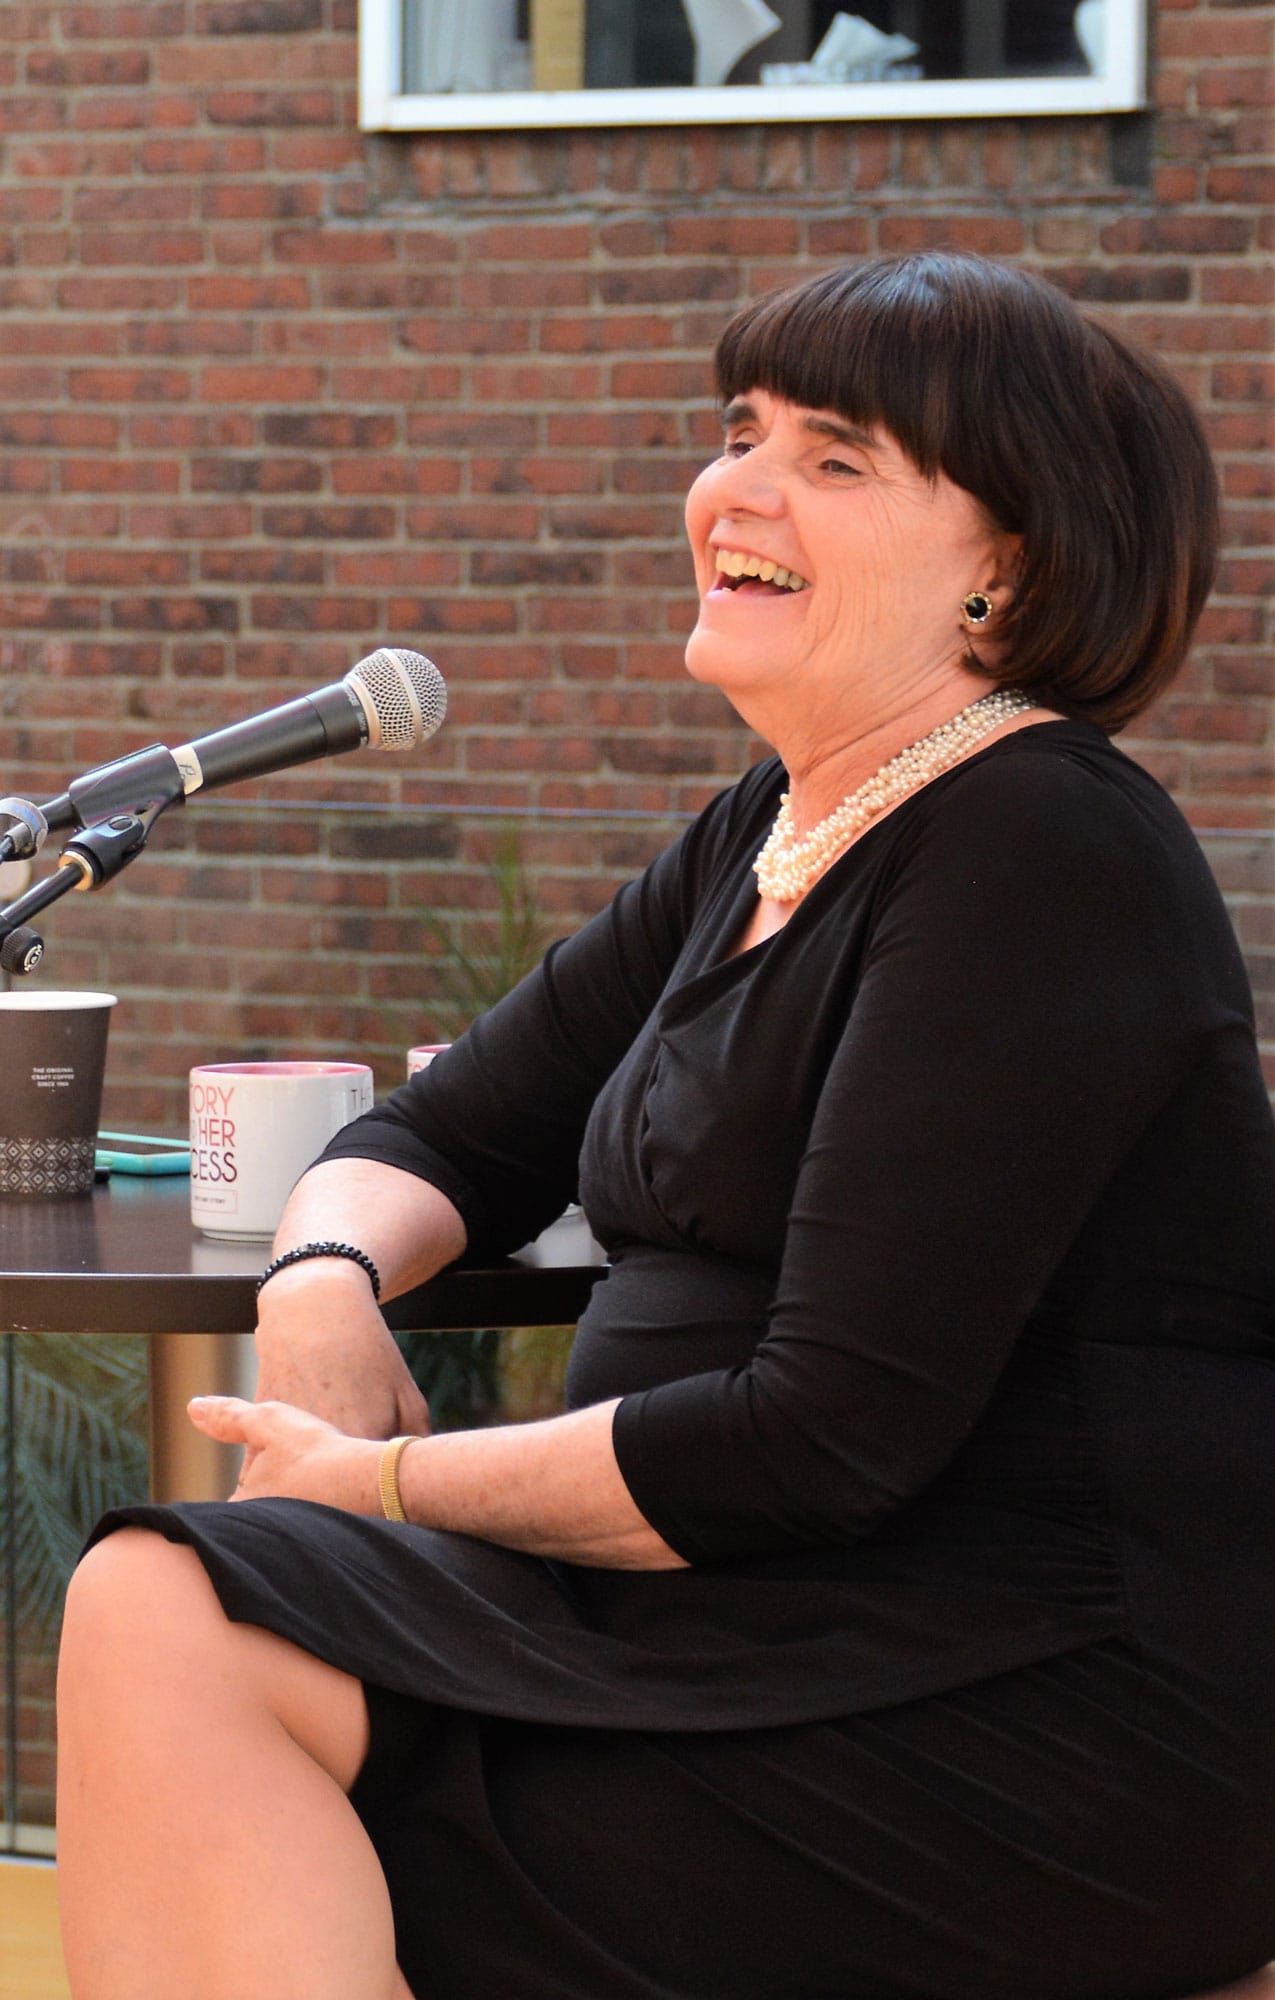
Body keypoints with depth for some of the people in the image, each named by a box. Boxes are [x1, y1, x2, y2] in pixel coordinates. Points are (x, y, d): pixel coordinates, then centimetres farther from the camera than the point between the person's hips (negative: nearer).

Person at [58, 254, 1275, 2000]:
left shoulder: (1038, 860, -13)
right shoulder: (762, 843, 16)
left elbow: (836, 1435, -19)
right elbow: (450, 1138, 24)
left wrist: (392, 1485, -9)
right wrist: (326, 1283, 0)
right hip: (756, 1620, 9)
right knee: (154, 1615, -10)